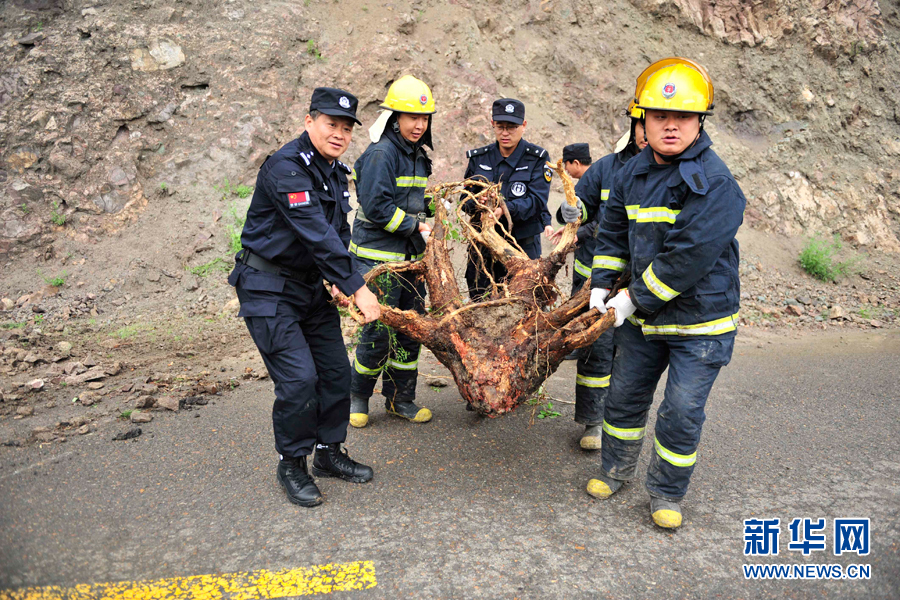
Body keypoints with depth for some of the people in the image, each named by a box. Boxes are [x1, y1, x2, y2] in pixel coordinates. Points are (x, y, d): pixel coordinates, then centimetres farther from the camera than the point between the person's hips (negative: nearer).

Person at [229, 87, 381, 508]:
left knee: (337, 371, 8)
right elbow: (315, 233, -28)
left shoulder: (336, 171, 9)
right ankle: (291, 464, 10)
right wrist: (356, 287, -29)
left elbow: (340, 232, 11)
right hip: (269, 289, -8)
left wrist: (339, 281, -6)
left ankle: (329, 452, 26)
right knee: (298, 378, -12)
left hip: (313, 286, 9)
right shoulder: (286, 166, -19)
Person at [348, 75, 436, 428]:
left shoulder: (420, 156, 15)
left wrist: (428, 221, 6)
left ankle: (400, 398, 23)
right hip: (379, 256, -8)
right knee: (379, 331, -4)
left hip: (411, 256, 8)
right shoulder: (381, 153, -12)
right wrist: (415, 227, -15)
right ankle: (357, 397, 17)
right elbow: (376, 206, -20)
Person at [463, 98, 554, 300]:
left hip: (523, 247, -3)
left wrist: (505, 209, -30)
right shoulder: (479, 158, 8)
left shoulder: (537, 158, -2)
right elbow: (465, 198, 7)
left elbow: (536, 201, -13)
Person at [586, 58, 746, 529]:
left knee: (681, 413, 1)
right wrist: (601, 286, 4)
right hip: (642, 316, 6)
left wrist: (635, 299, -19)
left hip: (700, 320, -6)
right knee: (624, 395, 17)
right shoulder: (632, 173, 3)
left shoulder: (716, 184, -20)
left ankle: (667, 494, 24)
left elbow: (687, 259, -25)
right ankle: (615, 469, 40)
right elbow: (613, 233, 13)